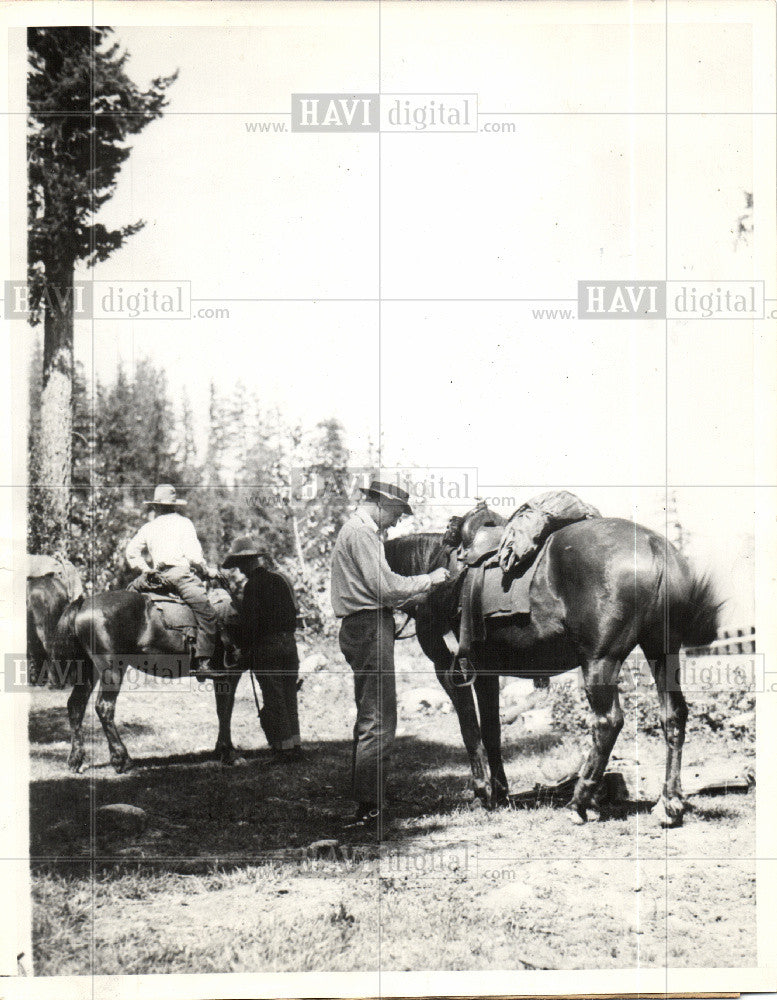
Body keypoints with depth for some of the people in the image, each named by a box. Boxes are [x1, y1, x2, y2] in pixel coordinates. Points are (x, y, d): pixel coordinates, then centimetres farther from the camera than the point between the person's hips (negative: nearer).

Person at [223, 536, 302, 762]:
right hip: (290, 645, 7)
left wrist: (245, 649, -5)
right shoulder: (283, 580, 11)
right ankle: (294, 746, 16)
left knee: (274, 701, -1)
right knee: (289, 699, 14)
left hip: (266, 649, -7)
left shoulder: (253, 585, -11)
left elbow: (249, 622, -14)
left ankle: (283, 750, 0)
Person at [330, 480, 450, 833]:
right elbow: (385, 585, -19)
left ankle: (364, 807, 19)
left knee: (369, 721, 14)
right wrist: (428, 580, -8)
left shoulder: (356, 529, 22)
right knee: (378, 722, -10)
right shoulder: (361, 532, -12)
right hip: (370, 628, -11)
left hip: (360, 628, 11)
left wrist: (409, 599, 15)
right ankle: (370, 808, -10)